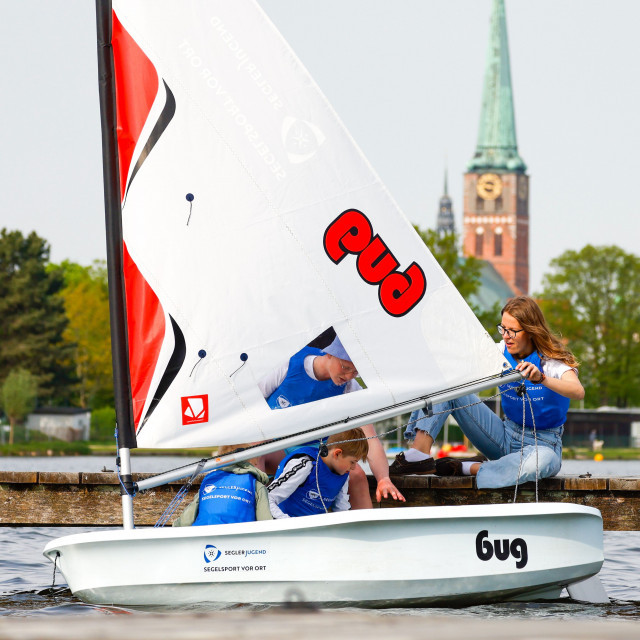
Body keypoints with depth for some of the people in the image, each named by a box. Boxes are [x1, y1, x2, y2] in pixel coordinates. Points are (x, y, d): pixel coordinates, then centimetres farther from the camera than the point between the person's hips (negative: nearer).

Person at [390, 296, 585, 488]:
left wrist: (541, 378, -50)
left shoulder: (552, 360, -15)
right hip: (505, 436, 5)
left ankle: (468, 468, -30)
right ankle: (420, 454, -25)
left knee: (542, 461, -46)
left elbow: (578, 392, -33)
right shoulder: (501, 353, 1)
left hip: (542, 443, -5)